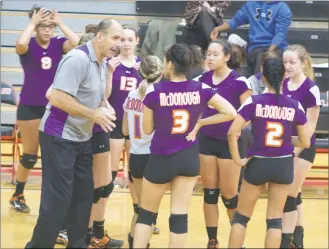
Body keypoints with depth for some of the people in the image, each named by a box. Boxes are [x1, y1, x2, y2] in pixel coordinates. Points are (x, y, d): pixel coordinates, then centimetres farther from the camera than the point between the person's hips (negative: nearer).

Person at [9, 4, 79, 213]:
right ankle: (18, 195, 25)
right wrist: (33, 22, -19)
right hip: (29, 107, -2)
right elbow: (20, 44, -32)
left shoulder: (58, 44, -1)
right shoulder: (29, 45, -7)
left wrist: (60, 23, -15)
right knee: (30, 156, 6)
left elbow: (77, 43, -22)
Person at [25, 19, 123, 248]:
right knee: (57, 197, -8)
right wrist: (94, 114, -20)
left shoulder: (103, 63, 8)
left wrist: (105, 106, 0)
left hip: (83, 138, 9)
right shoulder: (78, 59, -20)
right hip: (59, 137, -9)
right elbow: (57, 98, -27)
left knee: (84, 194, 10)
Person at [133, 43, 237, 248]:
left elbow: (148, 129, -2)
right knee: (180, 215, 7)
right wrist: (200, 122, 0)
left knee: (147, 213, 13)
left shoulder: (154, 91, -12)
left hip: (161, 159, -3)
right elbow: (231, 113, -5)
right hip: (189, 158, 3)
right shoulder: (200, 89, -4)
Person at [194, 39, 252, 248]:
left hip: (230, 142, -4)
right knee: (210, 192, 8)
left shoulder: (239, 82, -13)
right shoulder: (203, 79, 3)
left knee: (229, 195, 2)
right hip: (206, 140, 5)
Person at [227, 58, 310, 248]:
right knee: (275, 219, 9)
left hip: (258, 163, -1)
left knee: (241, 216, 14)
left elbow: (232, 133, -17)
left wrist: (237, 160, -7)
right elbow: (305, 143, 2)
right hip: (283, 165, 2)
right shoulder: (295, 106, -4)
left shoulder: (254, 102, -10)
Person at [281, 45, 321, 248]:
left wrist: (296, 150, -16)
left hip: (302, 148, -6)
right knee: (294, 195, 13)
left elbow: (311, 125, -13)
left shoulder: (311, 89, -14)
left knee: (289, 196, -5)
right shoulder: (282, 85, 4)